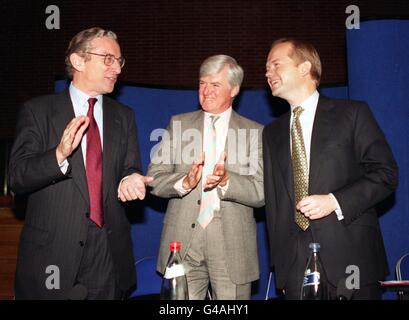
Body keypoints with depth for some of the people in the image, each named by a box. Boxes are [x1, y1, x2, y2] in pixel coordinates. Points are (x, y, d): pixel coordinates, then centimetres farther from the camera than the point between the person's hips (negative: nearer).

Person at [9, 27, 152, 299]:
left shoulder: (124, 116, 10)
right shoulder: (38, 111, -2)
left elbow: (130, 169, 8)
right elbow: (17, 178, -10)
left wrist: (130, 180, -16)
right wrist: (59, 155, -28)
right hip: (53, 253, -3)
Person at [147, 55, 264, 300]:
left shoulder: (256, 132, 4)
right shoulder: (179, 124, 9)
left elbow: (262, 193, -2)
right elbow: (155, 180, 4)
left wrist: (226, 180, -20)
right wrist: (185, 182, -16)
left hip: (232, 248, -1)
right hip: (183, 245, 1)